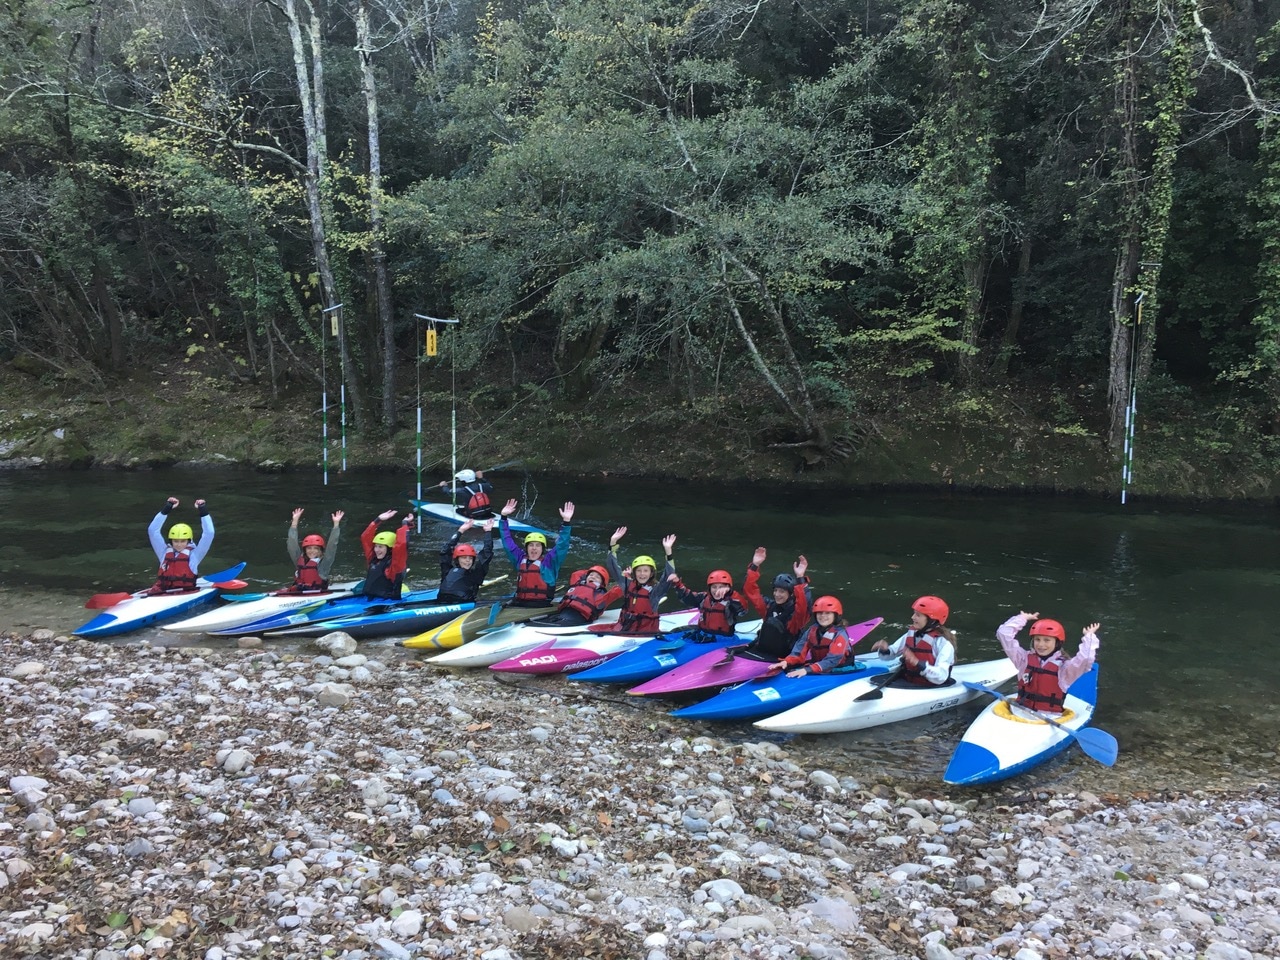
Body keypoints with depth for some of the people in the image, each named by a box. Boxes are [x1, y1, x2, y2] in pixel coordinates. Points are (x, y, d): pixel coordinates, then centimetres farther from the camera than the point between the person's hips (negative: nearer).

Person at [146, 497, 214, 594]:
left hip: (186, 594, -2)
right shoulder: (165, 552, 17)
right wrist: (165, 510, 11)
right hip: (162, 593, 2)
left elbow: (208, 534, 2)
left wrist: (203, 512, 2)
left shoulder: (194, 555, 9)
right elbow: (152, 530, 14)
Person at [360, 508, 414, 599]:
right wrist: (378, 520, 20)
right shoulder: (373, 559, 15)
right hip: (368, 600, 8)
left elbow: (401, 545, -21)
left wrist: (404, 525, -10)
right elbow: (365, 538, 21)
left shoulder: (395, 562, -5)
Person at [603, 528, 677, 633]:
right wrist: (613, 542, -3)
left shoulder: (655, 589, -8)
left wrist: (668, 551, -33)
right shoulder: (628, 584, 5)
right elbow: (612, 566, 6)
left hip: (645, 630, -4)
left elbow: (669, 576, -24)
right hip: (624, 626, 5)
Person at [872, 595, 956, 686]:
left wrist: (917, 663, -36)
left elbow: (941, 677, -25)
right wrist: (885, 649, -7)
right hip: (907, 681, 7)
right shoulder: (911, 634, 7)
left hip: (930, 689, -7)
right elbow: (892, 652, 16)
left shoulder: (943, 643, -15)